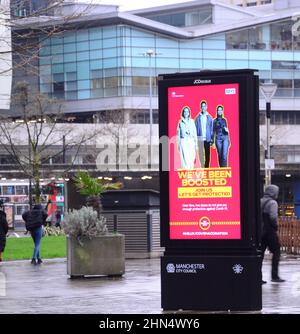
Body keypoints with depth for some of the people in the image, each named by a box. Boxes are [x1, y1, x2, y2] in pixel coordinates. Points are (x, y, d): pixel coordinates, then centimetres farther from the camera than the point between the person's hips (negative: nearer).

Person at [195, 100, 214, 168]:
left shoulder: (209, 117, 6)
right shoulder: (198, 118, 5)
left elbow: (211, 129, 7)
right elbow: (195, 128, 4)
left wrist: (212, 139, 0)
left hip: (207, 139, 0)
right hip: (200, 139, 0)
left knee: (207, 154, 1)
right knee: (200, 154, -1)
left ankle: (207, 167, 6)